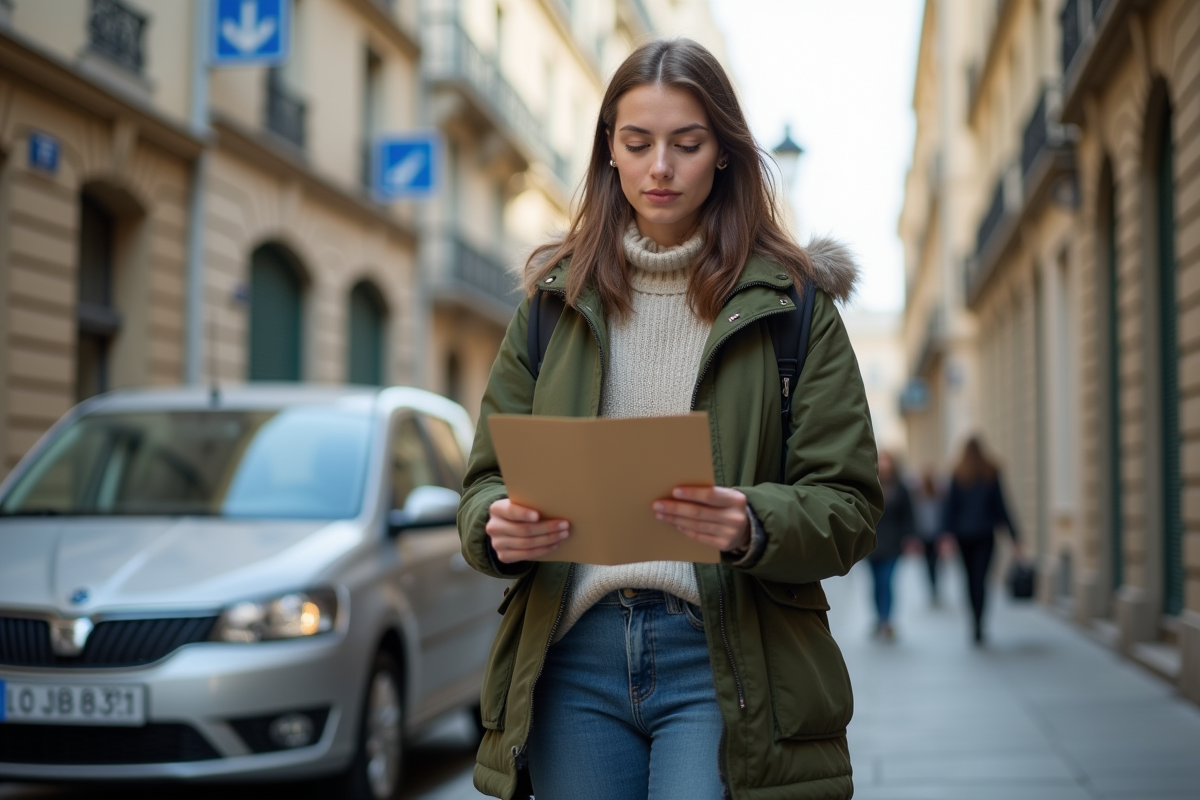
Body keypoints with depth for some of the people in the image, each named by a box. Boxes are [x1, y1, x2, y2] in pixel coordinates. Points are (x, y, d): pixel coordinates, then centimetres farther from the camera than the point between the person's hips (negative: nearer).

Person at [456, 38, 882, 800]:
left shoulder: (790, 302, 3)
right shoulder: (556, 300, 11)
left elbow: (848, 506, -1)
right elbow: (489, 475, 11)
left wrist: (755, 527, -22)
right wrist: (498, 525, -13)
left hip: (722, 658, -2)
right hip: (574, 656, 3)